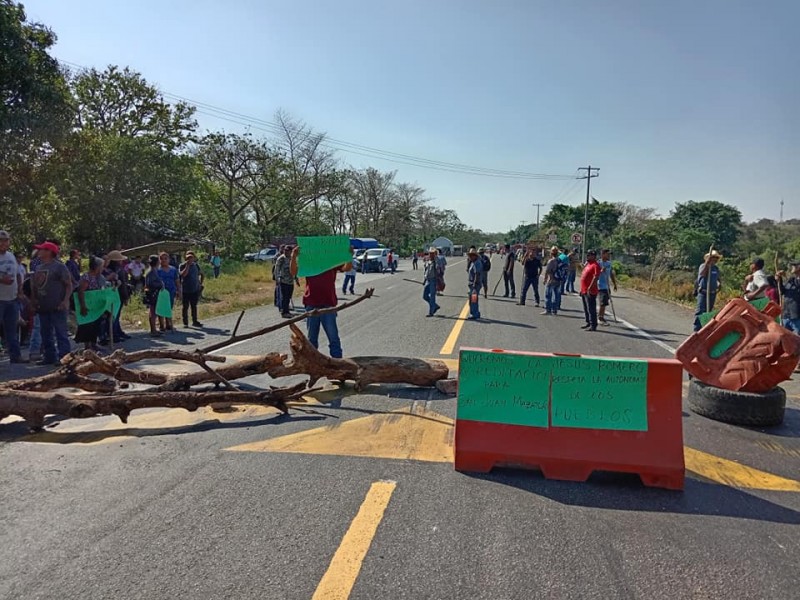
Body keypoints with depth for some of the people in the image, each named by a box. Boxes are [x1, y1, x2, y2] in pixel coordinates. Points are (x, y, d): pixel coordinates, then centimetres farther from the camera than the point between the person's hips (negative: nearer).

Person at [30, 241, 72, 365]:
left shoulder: (59, 266, -7)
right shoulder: (39, 268, 15)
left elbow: (69, 285, -10)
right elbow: (34, 286, 22)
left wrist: (65, 301, -19)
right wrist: (33, 300, 12)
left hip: (57, 307, -8)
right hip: (43, 307, 8)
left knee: (61, 333, -6)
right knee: (46, 334, 13)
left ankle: (63, 357, -4)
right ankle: (49, 357, 21)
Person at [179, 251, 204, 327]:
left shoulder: (196, 265, 8)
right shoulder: (182, 266, -5)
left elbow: (201, 274, 22)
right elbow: (183, 274, -23)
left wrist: (200, 283, 12)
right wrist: (187, 265, -21)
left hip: (195, 289, 4)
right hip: (185, 290, -4)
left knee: (194, 306, 10)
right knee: (185, 306, 3)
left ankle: (195, 321, 18)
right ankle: (185, 322, 11)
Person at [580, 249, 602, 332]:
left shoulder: (595, 265, -14)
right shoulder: (588, 264, 17)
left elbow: (595, 277, -22)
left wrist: (590, 288, -26)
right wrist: (582, 289, 21)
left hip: (590, 291, -10)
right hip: (584, 291, 10)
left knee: (591, 309, -6)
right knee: (586, 308, 17)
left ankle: (593, 326, -3)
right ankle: (588, 323, 27)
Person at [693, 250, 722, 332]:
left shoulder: (716, 268, 14)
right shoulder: (703, 266, -5)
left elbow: (718, 278, 28)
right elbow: (702, 274, -26)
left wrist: (720, 283, 6)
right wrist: (707, 263, -30)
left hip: (712, 293, 6)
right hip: (703, 292, -6)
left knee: (708, 311, 10)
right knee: (700, 311, -11)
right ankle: (697, 329, -12)